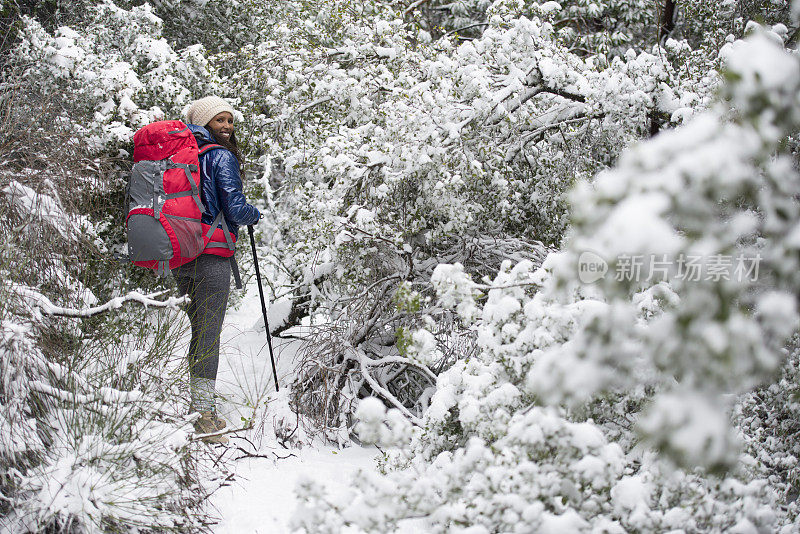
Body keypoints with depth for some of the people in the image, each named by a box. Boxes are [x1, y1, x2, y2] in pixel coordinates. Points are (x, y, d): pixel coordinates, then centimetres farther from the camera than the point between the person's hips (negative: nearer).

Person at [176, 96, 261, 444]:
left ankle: (196, 406, 21)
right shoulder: (221, 156, -6)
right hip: (212, 253, -7)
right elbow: (235, 209, -10)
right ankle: (203, 414, -5)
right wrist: (255, 215, 9)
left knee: (198, 329, 16)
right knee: (209, 332, -5)